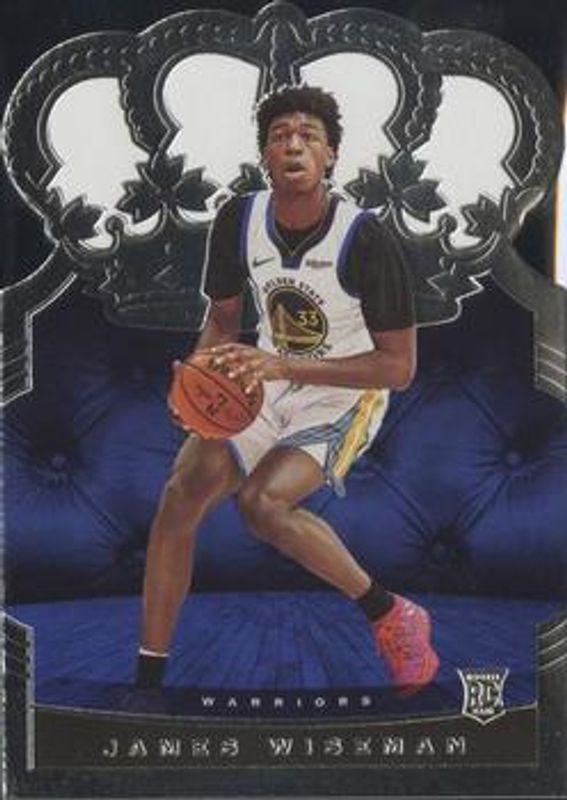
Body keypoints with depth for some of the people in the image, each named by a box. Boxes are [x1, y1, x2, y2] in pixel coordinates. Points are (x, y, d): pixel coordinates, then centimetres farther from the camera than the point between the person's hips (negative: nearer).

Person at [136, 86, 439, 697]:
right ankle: (149, 675, -2)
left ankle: (393, 618, -5)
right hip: (267, 384, 5)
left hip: (344, 399, -5)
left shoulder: (363, 238, -23)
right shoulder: (239, 220, -8)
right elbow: (223, 316, 8)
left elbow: (399, 367, -20)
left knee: (263, 502, -27)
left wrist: (284, 366, -28)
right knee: (183, 490, -14)